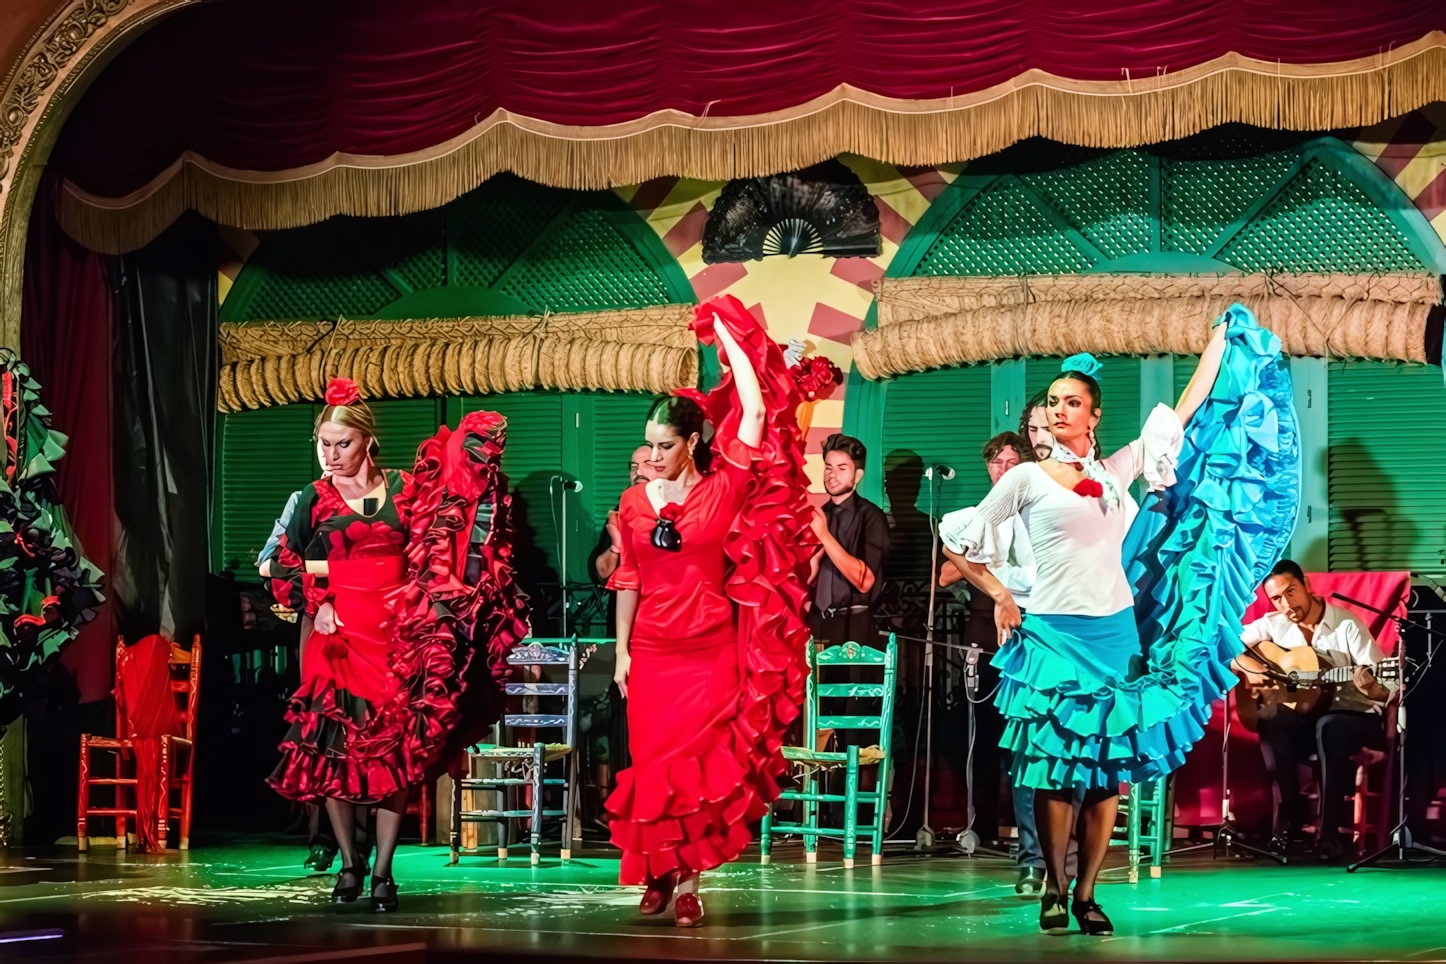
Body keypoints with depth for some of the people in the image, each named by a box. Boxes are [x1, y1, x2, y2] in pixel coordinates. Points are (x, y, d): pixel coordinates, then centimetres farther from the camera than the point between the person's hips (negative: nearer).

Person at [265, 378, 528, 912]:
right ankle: (349, 864, 9)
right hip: (338, 634, 0)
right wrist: (315, 604, -2)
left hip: (397, 636, 0)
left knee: (395, 750, -3)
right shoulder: (315, 499, 7)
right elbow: (284, 567, 11)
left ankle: (383, 870, 3)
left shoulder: (404, 489, 6)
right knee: (332, 745, -4)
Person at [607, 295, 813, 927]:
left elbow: (756, 410, -8)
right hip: (652, 650, 3)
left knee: (695, 764, -4)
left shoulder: (723, 489, -3)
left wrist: (731, 339, -1)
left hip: (711, 650, -3)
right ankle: (659, 871, 15)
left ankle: (686, 880, 1)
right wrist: (621, 651, 5)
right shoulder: (635, 502, 6)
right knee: (651, 763, 3)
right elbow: (628, 581, 9)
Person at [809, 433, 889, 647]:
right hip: (816, 622, 4)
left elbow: (864, 580, -18)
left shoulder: (870, 516, -7)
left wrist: (825, 535, -20)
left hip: (852, 627, -4)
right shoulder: (818, 516, 9)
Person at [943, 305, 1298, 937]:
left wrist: (1220, 344, 20)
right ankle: (1054, 890, 6)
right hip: (1053, 635, -3)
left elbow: (1185, 414, 17)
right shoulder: (1027, 479, 1)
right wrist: (1000, 598, -2)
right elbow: (962, 547, 5)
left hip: (1116, 636, 3)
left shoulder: (1117, 472, 11)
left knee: (1108, 771, 0)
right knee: (1056, 769, -5)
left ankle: (1086, 895, 7)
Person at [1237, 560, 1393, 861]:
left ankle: (1328, 832, -31)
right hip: (1305, 716, 4)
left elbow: (1385, 690, -16)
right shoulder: (1273, 625, 1)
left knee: (1329, 727, -38)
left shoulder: (1347, 626, -13)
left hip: (1357, 717, -4)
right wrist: (1248, 675, -13)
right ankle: (1285, 821, -18)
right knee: (1271, 721, -30)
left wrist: (1369, 687, -39)